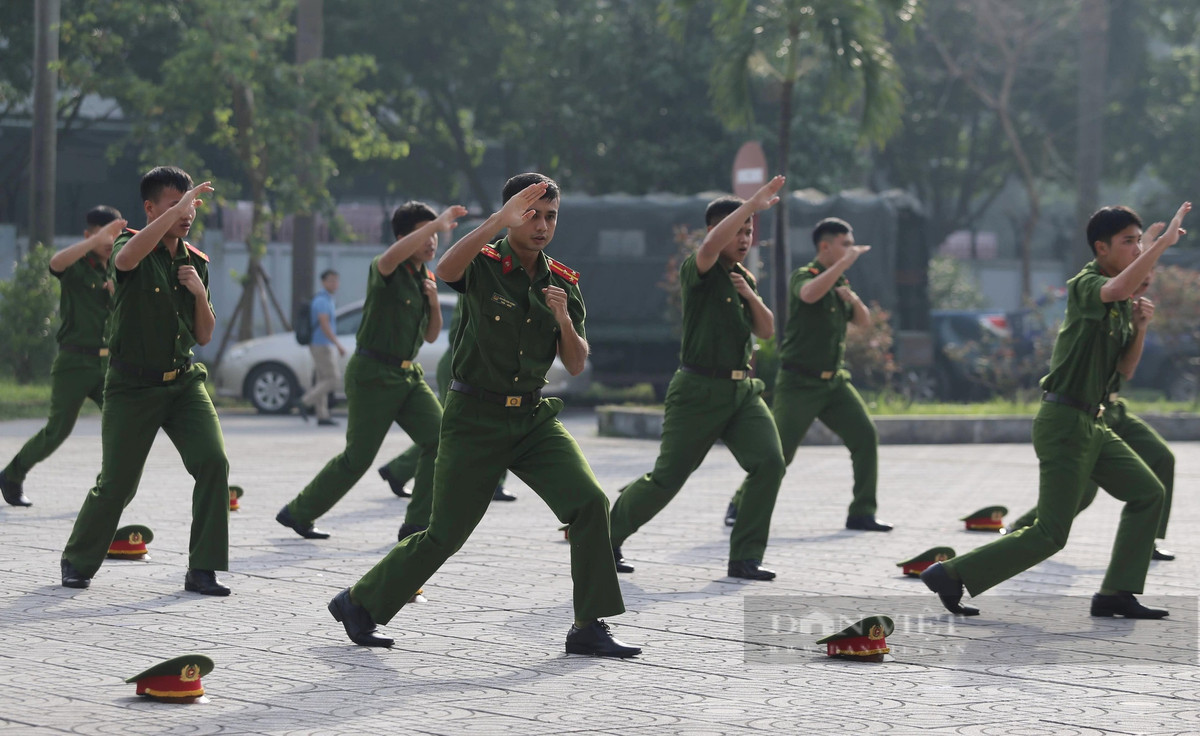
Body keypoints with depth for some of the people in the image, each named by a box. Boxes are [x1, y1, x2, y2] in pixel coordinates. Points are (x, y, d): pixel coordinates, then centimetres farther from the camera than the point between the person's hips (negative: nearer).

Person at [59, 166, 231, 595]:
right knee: (116, 484, 1)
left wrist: (200, 293, -6)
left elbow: (204, 336, 12)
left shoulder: (196, 262, 9)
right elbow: (126, 257, -35)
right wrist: (177, 208, -37)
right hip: (132, 387, -4)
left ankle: (202, 571, -9)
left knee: (213, 461, -16)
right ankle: (78, 561, 27)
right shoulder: (133, 246, -6)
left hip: (183, 381, 4)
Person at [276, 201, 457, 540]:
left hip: (409, 375, 7)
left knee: (440, 441, -11)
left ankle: (418, 524, -6)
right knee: (358, 457, -2)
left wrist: (434, 302, -2)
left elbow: (431, 335, 18)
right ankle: (298, 512, 17)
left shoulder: (426, 277, 12)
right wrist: (437, 223, -44)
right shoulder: (384, 269, -12)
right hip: (373, 375, -7)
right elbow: (393, 256, -39)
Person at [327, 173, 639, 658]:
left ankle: (589, 627, -6)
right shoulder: (484, 265, -8)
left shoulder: (563, 284, 7)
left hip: (534, 417, 5)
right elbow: (446, 270, -34)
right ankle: (358, 604, 19)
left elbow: (576, 366, 6)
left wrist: (565, 320, -13)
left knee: (590, 504, -14)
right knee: (445, 535, -2)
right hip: (476, 417, -5)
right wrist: (501, 220, -42)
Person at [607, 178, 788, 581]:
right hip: (698, 392, -6)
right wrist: (754, 202, -32)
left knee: (770, 462, -14)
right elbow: (712, 245, -31)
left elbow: (766, 331, 14)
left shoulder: (744, 278, 15)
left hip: (742, 390, 6)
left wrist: (751, 296, -5)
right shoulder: (698, 270, -8)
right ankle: (605, 538, 20)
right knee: (666, 479, -2)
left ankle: (745, 557, -7)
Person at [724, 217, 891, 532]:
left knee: (866, 436, -7)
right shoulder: (803, 276, -8)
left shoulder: (840, 284, 14)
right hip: (799, 382, -7)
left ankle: (862, 513, -1)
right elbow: (810, 294, -33)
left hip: (834, 381, 7)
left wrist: (855, 301, -1)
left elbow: (864, 323, 20)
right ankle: (741, 505, 12)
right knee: (778, 452, -8)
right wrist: (845, 263, -33)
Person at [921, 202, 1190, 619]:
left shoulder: (1120, 304, 14)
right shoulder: (1086, 285, -14)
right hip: (1063, 423, -10)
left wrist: (1139, 328, 0)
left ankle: (1116, 593, 11)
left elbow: (1125, 370, 17)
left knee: (1147, 494, 9)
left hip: (1089, 424, 10)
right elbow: (1119, 288, -39)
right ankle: (952, 575, -1)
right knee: (1050, 535, -9)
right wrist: (1163, 241, -34)